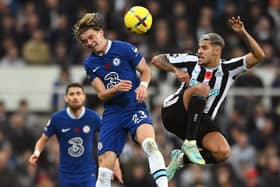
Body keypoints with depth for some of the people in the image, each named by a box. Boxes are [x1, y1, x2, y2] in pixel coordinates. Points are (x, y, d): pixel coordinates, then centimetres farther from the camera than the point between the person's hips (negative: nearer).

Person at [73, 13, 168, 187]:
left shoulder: (124, 48, -4)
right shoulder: (89, 63, 7)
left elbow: (146, 70, 6)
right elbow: (102, 94, 3)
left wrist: (143, 85, -15)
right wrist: (117, 89, -18)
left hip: (134, 107, -4)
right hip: (112, 113, 4)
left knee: (149, 142, -32)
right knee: (105, 163, -2)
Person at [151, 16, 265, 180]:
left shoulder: (228, 69, 4)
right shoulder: (191, 61, 2)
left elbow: (259, 56, -6)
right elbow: (157, 60, 4)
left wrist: (244, 33, -17)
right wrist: (176, 70, -13)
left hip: (201, 122, 3)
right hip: (174, 112, -3)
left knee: (223, 153, -23)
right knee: (202, 88, -31)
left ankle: (181, 158, 4)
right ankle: (189, 143, -27)